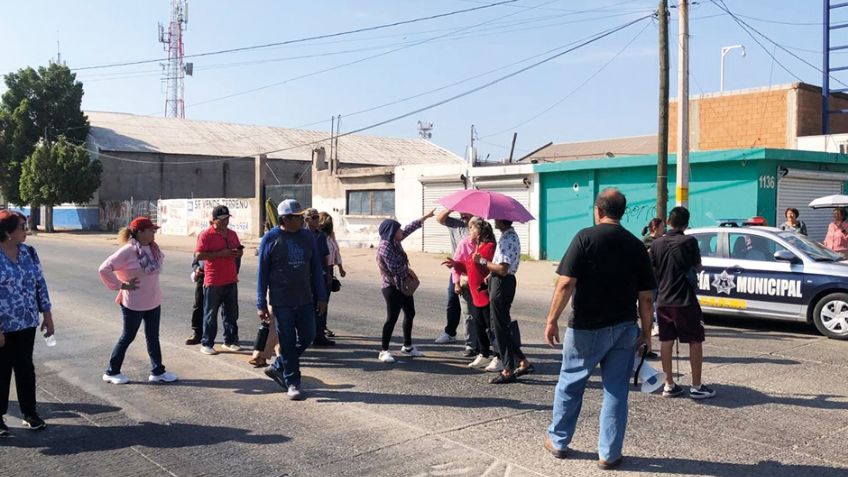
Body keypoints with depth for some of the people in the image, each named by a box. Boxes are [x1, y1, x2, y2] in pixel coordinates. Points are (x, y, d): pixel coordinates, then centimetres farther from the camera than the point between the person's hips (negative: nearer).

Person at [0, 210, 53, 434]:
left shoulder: (29, 252, 2)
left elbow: (40, 283, 8)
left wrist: (47, 315, 7)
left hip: (27, 324, 4)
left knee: (25, 368, 13)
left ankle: (29, 413, 25)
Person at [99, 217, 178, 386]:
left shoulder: (153, 248, 1)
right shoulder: (128, 251, -21)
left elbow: (160, 258, 25)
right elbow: (104, 269, -22)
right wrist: (121, 285, -18)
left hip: (153, 301, 7)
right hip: (134, 303, -7)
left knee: (153, 337, 14)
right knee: (128, 337, 6)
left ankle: (157, 371, 23)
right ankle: (112, 372, 23)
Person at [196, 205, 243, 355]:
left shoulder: (232, 234, 12)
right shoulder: (206, 235, -8)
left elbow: (239, 251, 23)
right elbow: (199, 255, -16)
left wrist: (238, 253, -1)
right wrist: (220, 254, -21)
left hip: (231, 281, 6)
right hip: (213, 282, -6)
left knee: (231, 314, 11)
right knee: (210, 314, 2)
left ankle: (230, 341, 21)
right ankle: (206, 344, 10)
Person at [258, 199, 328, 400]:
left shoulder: (308, 237, 4)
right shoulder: (270, 239, -6)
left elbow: (317, 268, 10)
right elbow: (262, 273, -4)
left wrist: (321, 296, 8)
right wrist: (261, 304, -6)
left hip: (305, 300, 4)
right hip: (281, 301, -4)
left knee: (307, 337, 8)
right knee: (288, 342, 2)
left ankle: (278, 367, 28)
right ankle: (292, 383, 15)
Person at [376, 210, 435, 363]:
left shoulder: (395, 241, 5)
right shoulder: (385, 247, -21)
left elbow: (410, 228, 15)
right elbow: (395, 268, -25)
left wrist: (427, 216, 21)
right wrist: (408, 270, -6)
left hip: (404, 285, 10)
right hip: (392, 288, -10)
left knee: (410, 314, 16)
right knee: (392, 318, -7)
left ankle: (407, 346, 29)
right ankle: (384, 351, 2)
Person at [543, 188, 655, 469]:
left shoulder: (585, 238, -9)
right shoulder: (636, 246, 3)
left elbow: (566, 283, -16)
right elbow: (645, 297, 3)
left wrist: (552, 319, -10)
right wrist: (646, 333, 11)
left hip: (587, 328, -3)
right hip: (624, 329, 3)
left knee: (570, 384, 14)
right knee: (616, 391, 10)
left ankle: (558, 441, 27)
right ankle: (609, 454, 15)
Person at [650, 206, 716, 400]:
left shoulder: (657, 244, 3)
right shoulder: (689, 241, -9)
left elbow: (652, 271, 8)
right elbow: (698, 267, 2)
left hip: (663, 300, 4)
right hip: (684, 301, -4)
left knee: (666, 341, 10)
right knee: (695, 341, 6)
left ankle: (669, 385, 15)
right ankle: (696, 387, 8)